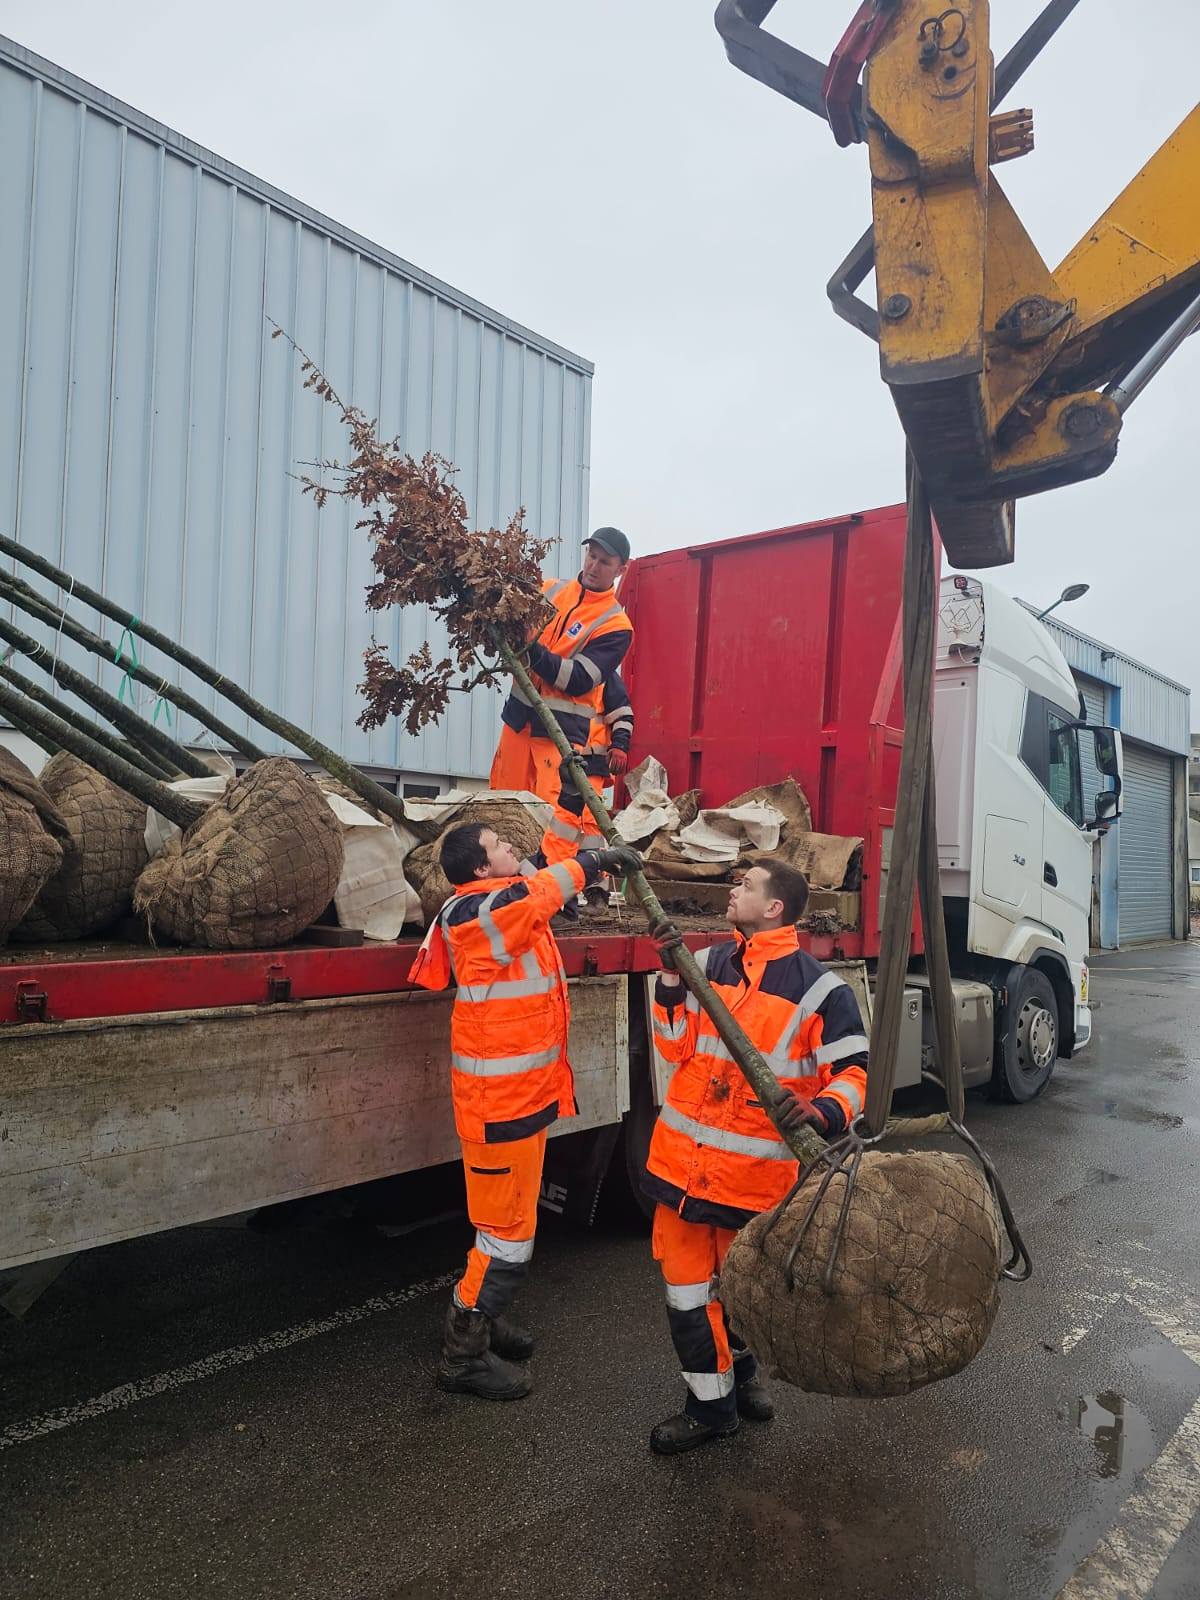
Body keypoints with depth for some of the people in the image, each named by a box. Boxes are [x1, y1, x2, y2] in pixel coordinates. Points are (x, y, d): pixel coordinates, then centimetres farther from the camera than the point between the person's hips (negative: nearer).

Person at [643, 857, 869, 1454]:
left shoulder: (820, 988, -9)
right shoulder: (706, 964, 4)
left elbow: (853, 1074, -9)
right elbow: (677, 1047, 5)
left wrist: (820, 1111, -28)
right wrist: (670, 980, -7)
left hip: (755, 1166, -3)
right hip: (684, 1155, 4)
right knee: (686, 1280, 10)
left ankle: (737, 1368, 45)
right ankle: (710, 1404, 29)